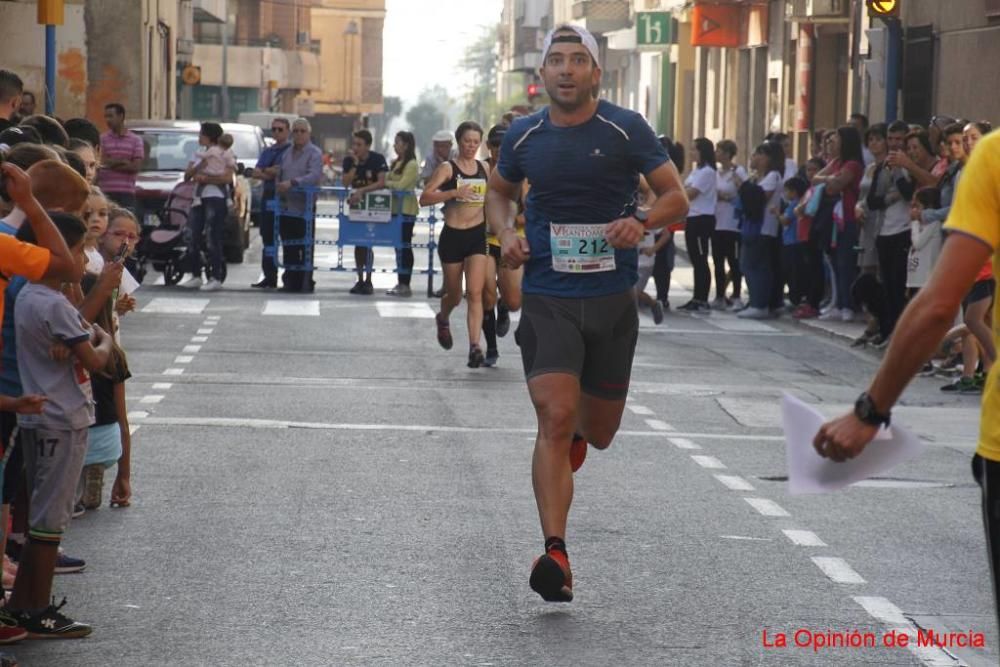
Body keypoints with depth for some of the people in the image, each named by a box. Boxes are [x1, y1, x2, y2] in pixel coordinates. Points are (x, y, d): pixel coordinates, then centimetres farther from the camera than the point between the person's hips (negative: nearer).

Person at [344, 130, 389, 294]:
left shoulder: (378, 159, -13)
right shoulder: (349, 161, -3)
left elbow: (382, 183, -21)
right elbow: (346, 183, -13)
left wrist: (362, 191, -28)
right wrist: (355, 165, -22)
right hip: (356, 205, 4)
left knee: (367, 243, -12)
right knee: (358, 243, 6)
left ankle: (368, 281, -8)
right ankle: (360, 280, 14)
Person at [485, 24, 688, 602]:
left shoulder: (627, 129, -4)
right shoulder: (524, 136, 4)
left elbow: (677, 198, -3)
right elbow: (500, 191, 23)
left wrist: (642, 222, -24)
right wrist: (506, 232, 2)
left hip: (612, 299, 0)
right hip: (547, 299, 0)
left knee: (598, 433, 11)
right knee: (555, 419, -17)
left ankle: (580, 429, 51)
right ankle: (555, 554, -18)